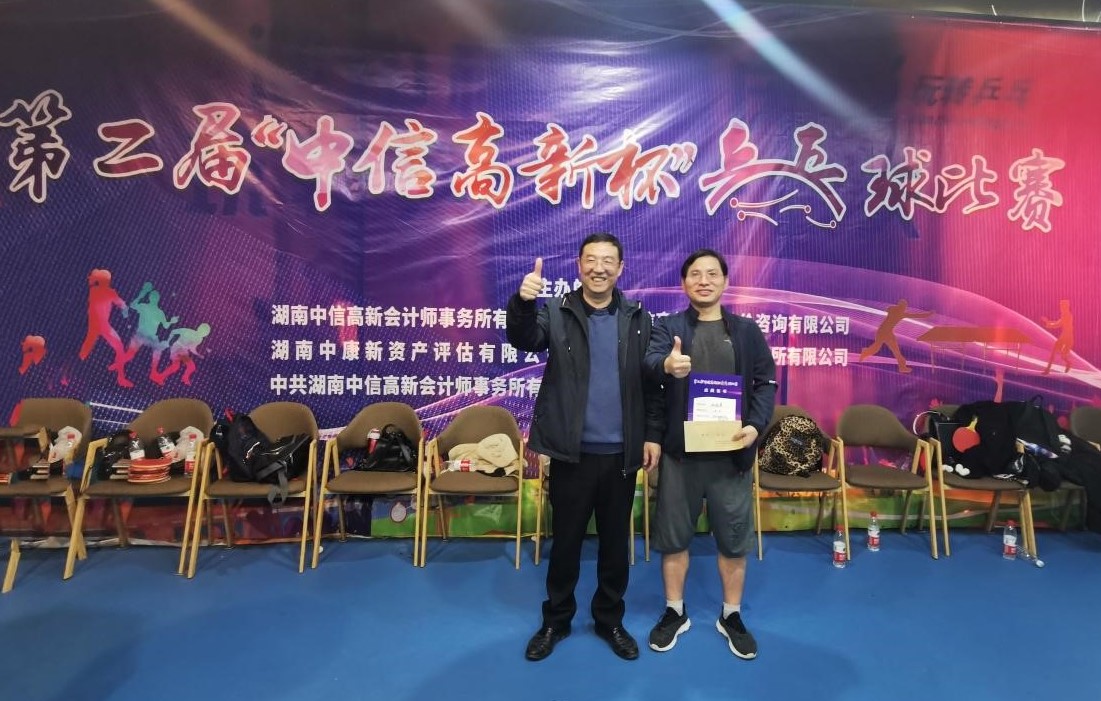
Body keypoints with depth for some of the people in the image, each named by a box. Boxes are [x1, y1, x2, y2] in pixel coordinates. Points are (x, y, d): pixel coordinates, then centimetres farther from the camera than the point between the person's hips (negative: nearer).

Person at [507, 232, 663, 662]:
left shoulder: (637, 318, 5)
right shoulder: (556, 312, -1)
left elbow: (651, 382, 6)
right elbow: (524, 340, -21)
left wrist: (653, 434, 0)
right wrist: (522, 302, -40)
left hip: (621, 452, 2)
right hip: (572, 452, -1)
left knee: (616, 541, 14)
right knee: (566, 540, 12)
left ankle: (610, 620, 33)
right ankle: (555, 621, 31)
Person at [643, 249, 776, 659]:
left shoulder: (747, 331, 7)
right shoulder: (667, 327, 0)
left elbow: (766, 382, 4)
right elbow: (649, 362, -20)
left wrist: (756, 425, -13)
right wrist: (666, 365, -44)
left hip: (732, 451, 1)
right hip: (680, 450, -1)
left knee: (733, 537, 11)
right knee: (673, 534, 10)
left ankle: (731, 616, 31)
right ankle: (674, 612, 30)